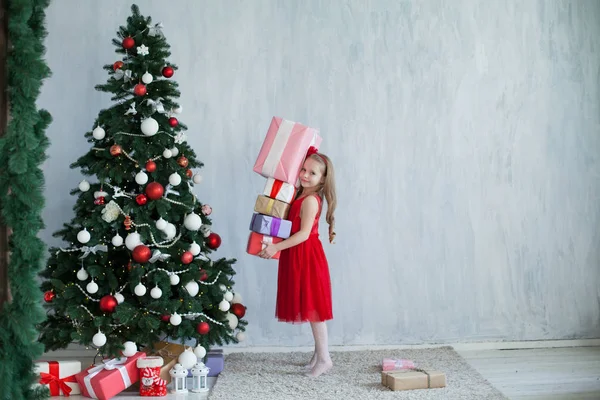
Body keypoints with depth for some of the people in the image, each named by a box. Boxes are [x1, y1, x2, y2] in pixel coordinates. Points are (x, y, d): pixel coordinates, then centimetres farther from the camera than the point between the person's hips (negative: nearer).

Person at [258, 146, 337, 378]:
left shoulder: (310, 200, -18)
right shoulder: (299, 195, 10)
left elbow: (304, 233, -23)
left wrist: (276, 247, -24)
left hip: (308, 257, -9)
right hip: (299, 257, 9)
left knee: (314, 309, -4)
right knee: (310, 308, 14)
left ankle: (324, 359, 3)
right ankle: (319, 353, 23)